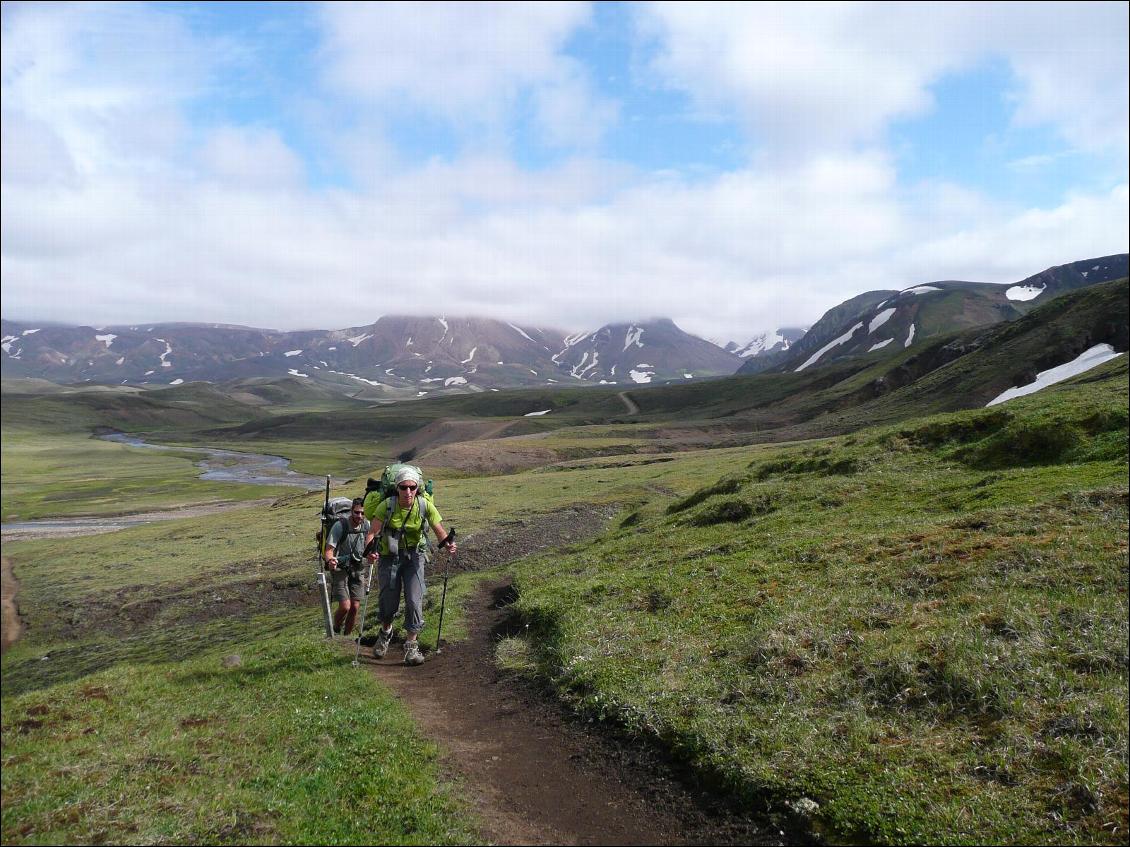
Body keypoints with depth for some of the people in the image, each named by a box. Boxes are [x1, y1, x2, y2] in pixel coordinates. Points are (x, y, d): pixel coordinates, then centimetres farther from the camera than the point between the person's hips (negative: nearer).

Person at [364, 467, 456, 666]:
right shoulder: (386, 506, -19)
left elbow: (439, 531, -15)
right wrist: (369, 550, -44)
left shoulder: (425, 506, -16)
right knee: (388, 602, 5)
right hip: (389, 557, 0)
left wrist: (448, 544, -37)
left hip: (414, 556, 1)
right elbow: (372, 532, -23)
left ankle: (411, 645, 6)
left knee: (414, 600, -10)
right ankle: (385, 632, 39)